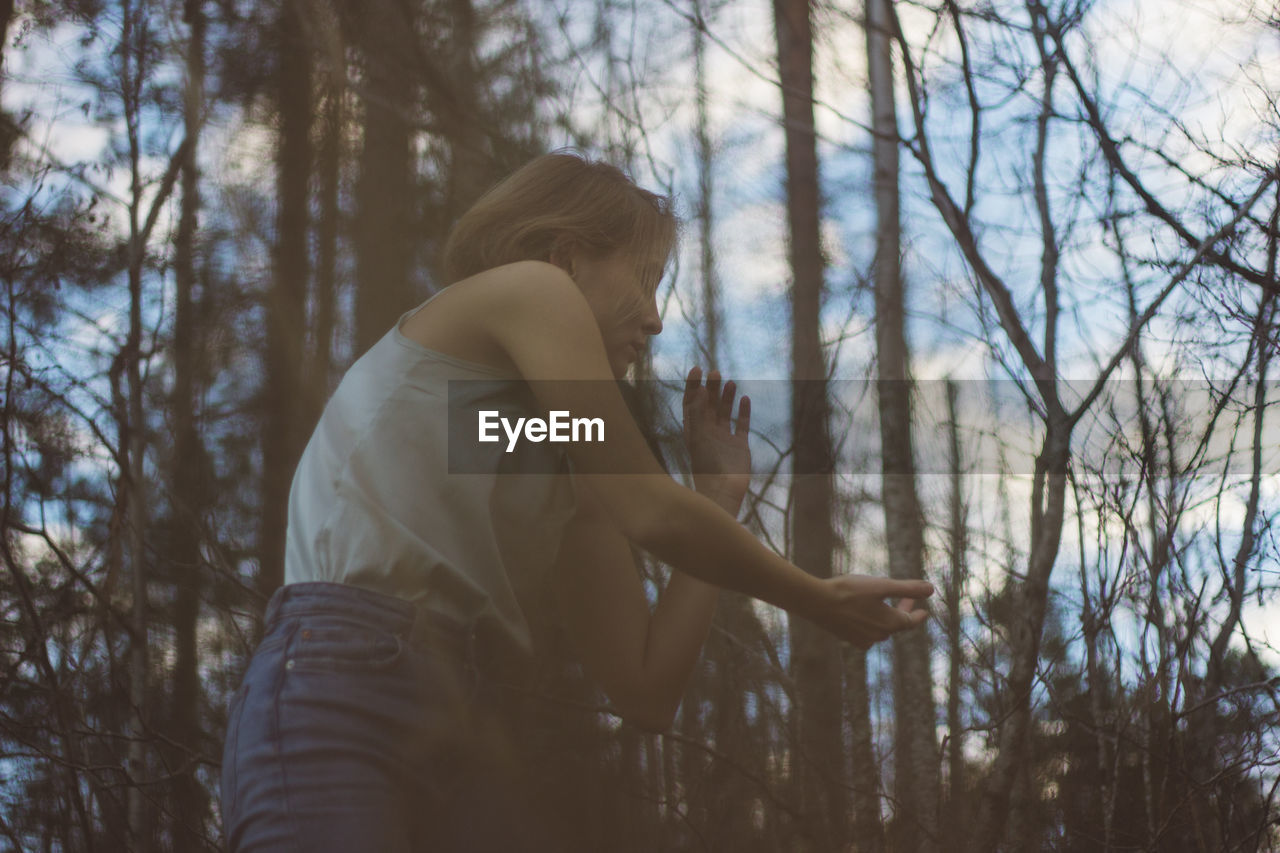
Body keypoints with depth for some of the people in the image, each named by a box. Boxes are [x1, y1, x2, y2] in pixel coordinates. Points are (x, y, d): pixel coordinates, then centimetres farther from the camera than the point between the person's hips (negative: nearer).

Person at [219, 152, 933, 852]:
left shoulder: (564, 480, 28)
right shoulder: (529, 290, 10)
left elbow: (646, 690, 18)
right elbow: (651, 514, 1)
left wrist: (721, 497, 29)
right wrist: (822, 601, 15)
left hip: (465, 744, 8)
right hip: (343, 687, -8)